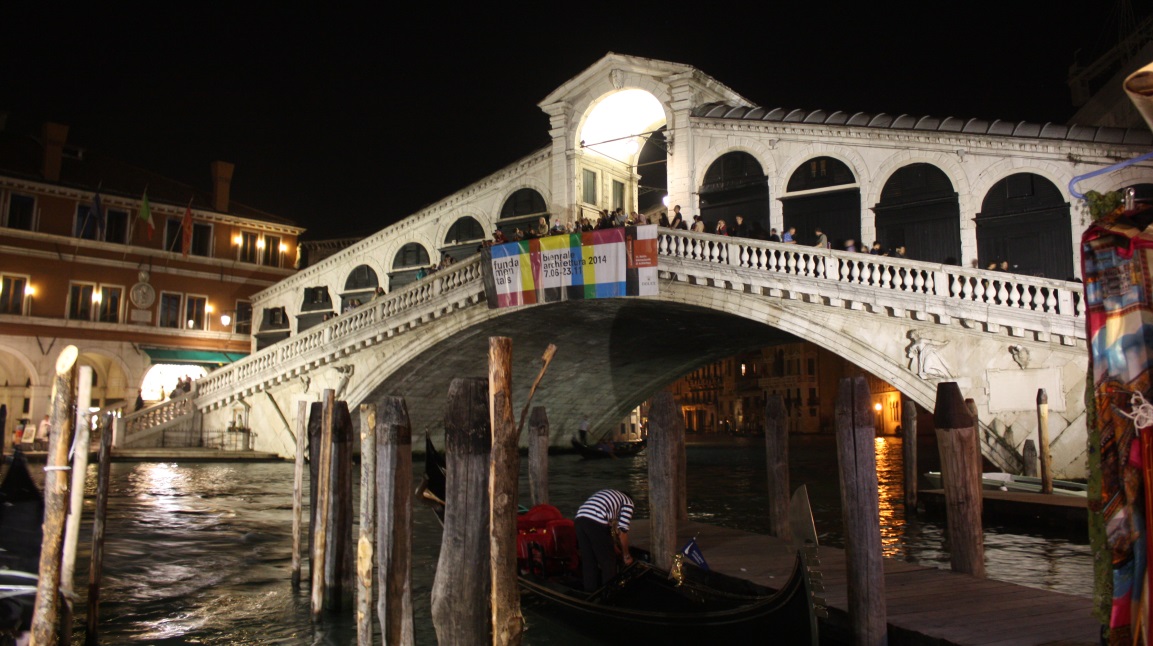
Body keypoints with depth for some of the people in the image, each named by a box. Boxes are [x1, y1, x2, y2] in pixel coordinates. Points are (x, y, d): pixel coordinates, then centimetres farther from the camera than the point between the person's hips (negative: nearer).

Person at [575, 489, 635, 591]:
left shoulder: (608, 494, 38)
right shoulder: (628, 501, 20)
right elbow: (623, 531, 11)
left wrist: (617, 551, 43)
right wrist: (626, 555, 22)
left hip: (579, 519, 7)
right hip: (596, 523, -7)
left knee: (588, 561, 17)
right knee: (608, 562, 9)